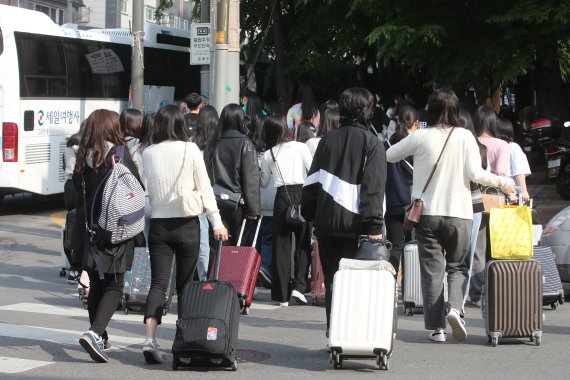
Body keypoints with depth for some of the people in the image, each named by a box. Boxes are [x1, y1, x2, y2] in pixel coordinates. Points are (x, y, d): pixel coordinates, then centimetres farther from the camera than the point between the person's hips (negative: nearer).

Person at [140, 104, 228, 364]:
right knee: (185, 284, 11)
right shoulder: (190, 150, -6)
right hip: (187, 224, -1)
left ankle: (150, 338, -18)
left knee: (158, 283, -2)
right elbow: (205, 188, -3)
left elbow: (145, 190, 5)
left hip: (158, 224, 1)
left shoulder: (148, 153, 0)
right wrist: (216, 222, 1)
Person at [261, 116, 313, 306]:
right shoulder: (300, 147, 1)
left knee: (281, 245, 5)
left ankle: (281, 295, 6)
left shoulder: (268, 155, 5)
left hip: (281, 198, 1)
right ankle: (299, 285, -6)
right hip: (301, 195, -1)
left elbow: (264, 183, 14)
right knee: (303, 244, 9)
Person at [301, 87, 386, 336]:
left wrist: (311, 217, 18)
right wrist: (375, 226, -13)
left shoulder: (327, 140, 10)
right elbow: (374, 187, -11)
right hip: (356, 225, -4)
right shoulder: (372, 143, -3)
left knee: (332, 283, 10)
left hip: (326, 223, 4)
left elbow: (312, 182, 12)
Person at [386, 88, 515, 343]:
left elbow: (387, 156, 8)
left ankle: (436, 327, 3)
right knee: (457, 266, 14)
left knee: (432, 270, 5)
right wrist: (502, 182, 7)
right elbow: (475, 174, -7)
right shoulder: (464, 136, -2)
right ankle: (454, 307, -12)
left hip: (427, 212, 0)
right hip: (459, 213, 0)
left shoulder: (420, 137, -1)